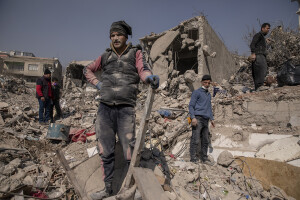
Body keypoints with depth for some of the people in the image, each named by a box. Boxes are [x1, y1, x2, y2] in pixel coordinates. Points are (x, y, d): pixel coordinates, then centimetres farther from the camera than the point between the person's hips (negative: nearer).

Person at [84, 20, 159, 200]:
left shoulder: (135, 52, 8)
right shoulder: (105, 56, 15)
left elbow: (142, 69, -11)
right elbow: (88, 70, 29)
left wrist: (149, 76, -34)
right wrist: (98, 84, 11)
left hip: (126, 109, -4)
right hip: (105, 109, 4)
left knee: (130, 153, -3)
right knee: (106, 152, 12)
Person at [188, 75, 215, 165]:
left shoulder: (209, 94, 23)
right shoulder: (196, 92, 1)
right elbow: (191, 105, -5)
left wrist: (211, 119, 21)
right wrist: (193, 117, -17)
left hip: (205, 120, 7)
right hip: (198, 118, -7)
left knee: (205, 140, 10)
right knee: (195, 140, -8)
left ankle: (204, 158, 19)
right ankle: (193, 159, -3)